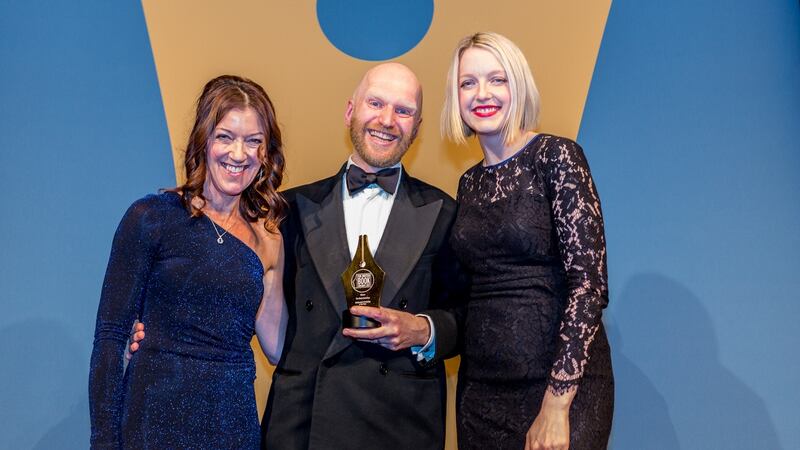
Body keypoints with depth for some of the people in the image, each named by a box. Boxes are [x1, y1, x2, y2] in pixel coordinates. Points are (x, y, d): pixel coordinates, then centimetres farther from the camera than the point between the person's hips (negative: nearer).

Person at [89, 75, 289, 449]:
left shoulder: (267, 237, 4)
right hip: (158, 418, -4)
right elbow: (110, 336, -8)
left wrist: (272, 267, -7)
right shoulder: (152, 217, -7)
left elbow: (277, 348, 2)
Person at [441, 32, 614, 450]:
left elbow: (589, 281, -16)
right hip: (480, 385, 6)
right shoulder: (470, 182, 9)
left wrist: (557, 402, -19)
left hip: (560, 381, -6)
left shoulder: (556, 156, -9)